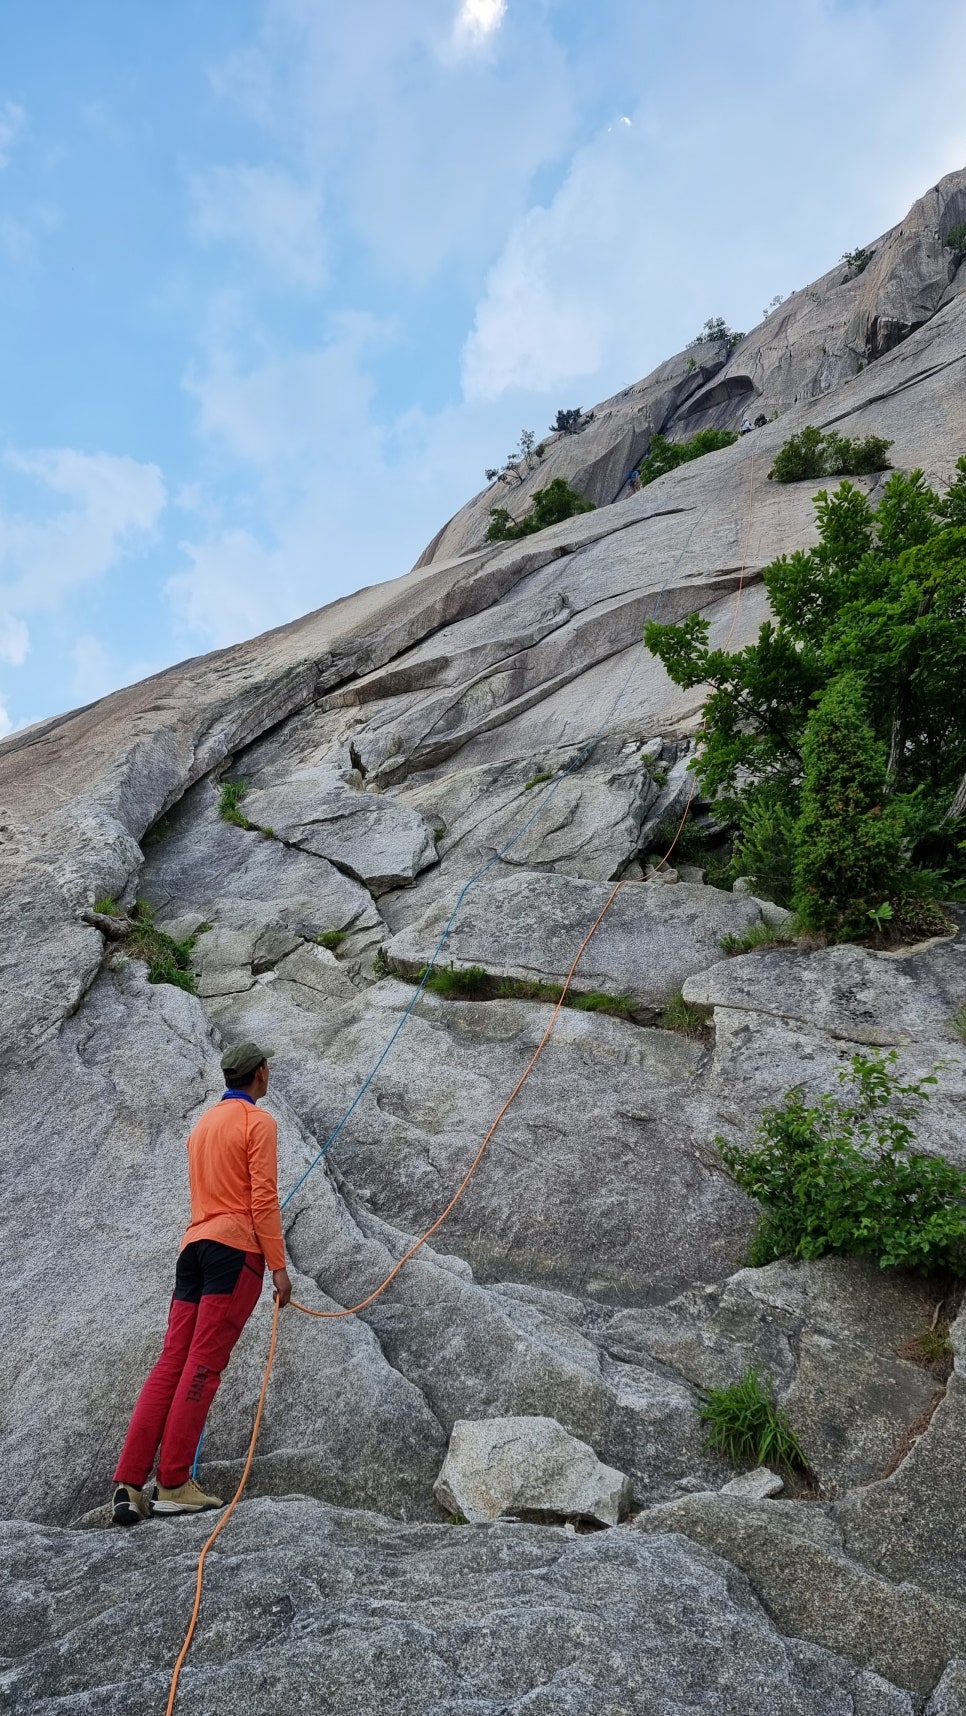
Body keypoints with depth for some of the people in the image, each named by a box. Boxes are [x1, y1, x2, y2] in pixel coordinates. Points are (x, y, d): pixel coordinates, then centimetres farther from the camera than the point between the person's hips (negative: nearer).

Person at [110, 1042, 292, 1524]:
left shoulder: (204, 1122, 22)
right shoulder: (258, 1121, -3)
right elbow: (264, 1198, -11)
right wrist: (278, 1266, -9)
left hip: (195, 1244, 8)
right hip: (236, 1248, -7)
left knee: (171, 1363, 4)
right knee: (203, 1366, -7)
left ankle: (128, 1484, 0)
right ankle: (173, 1485, -5)